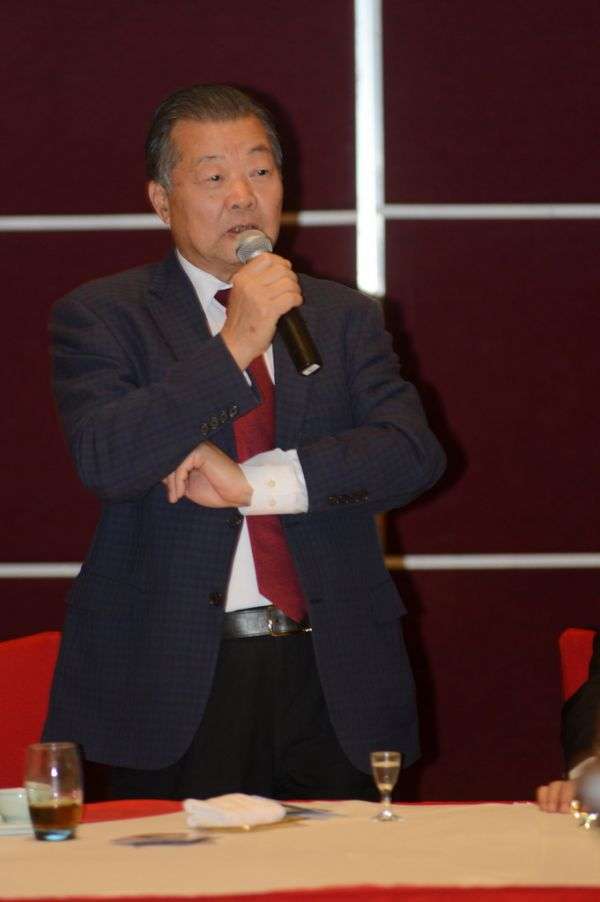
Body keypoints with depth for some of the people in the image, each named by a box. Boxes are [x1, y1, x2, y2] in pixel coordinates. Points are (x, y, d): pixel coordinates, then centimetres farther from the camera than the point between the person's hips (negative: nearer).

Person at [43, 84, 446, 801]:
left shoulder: (344, 318, 13)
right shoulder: (102, 316, 3)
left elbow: (414, 453, -2)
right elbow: (104, 461, -13)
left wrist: (253, 482, -13)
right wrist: (234, 344, -17)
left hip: (330, 681, 3)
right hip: (171, 685, -2)